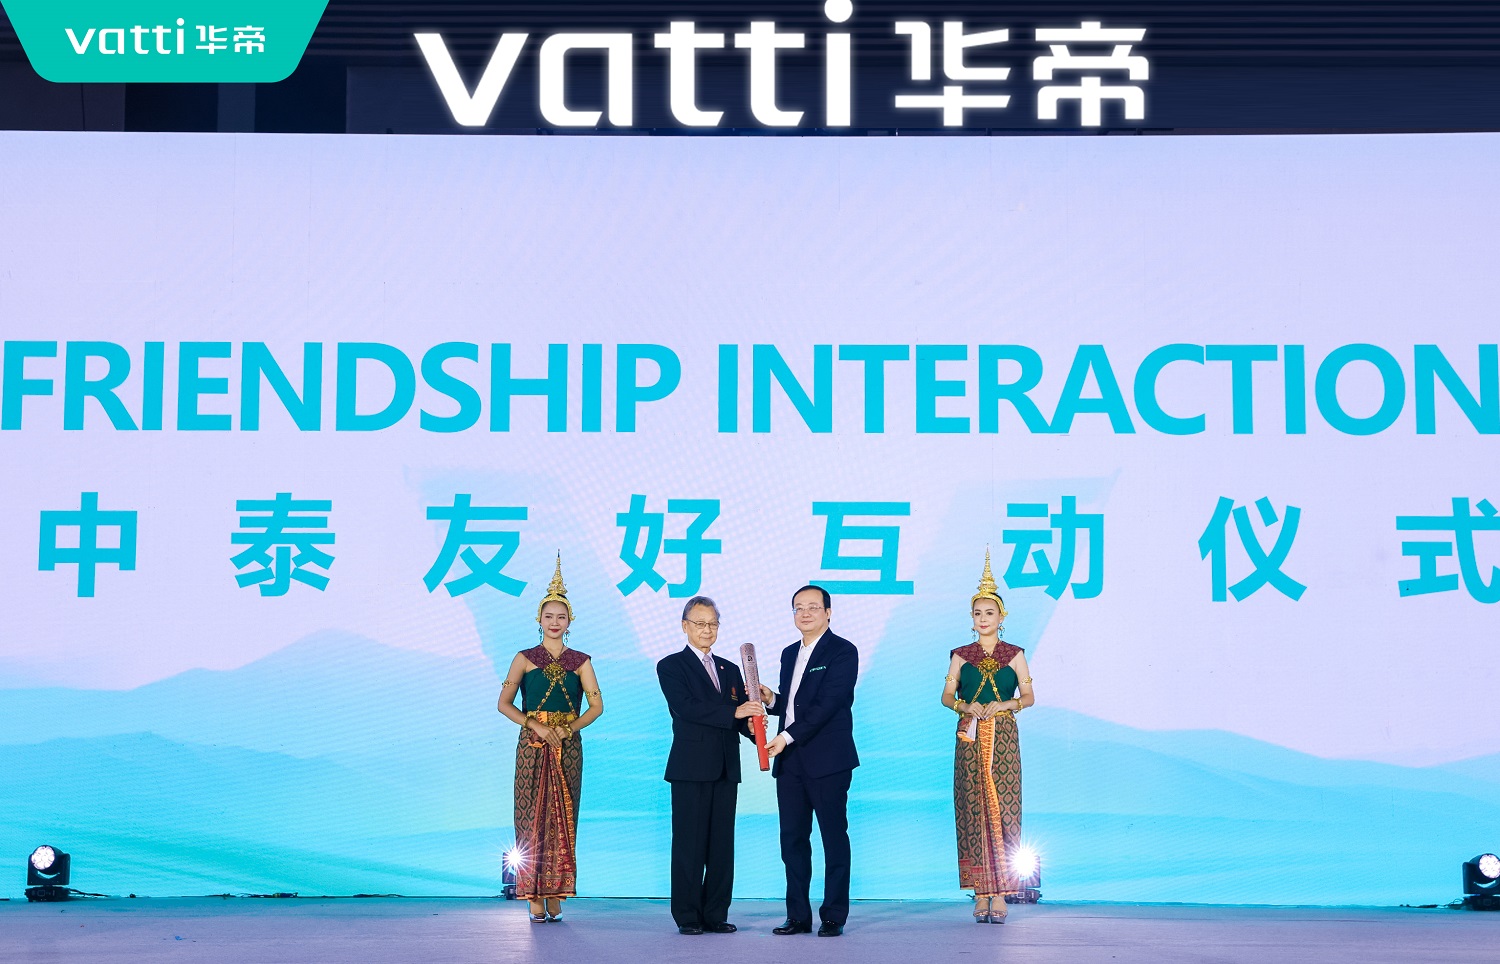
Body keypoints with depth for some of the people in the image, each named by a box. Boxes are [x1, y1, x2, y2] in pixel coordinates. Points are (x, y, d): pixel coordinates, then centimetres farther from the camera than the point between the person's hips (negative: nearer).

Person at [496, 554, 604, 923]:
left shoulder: (580, 661, 7)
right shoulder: (525, 658, 4)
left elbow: (596, 705, 3)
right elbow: (504, 703, 1)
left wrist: (566, 729, -9)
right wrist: (537, 727, -10)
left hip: (567, 746, 1)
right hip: (532, 745, -1)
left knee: (563, 819, 0)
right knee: (532, 817, -5)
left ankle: (556, 896, 4)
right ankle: (535, 898, -3)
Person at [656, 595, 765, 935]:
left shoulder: (730, 670, 19)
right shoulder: (671, 666, 1)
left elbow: (742, 716, 12)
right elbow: (686, 707, -15)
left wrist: (752, 725, -13)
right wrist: (735, 712, -22)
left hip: (726, 767, 5)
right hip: (691, 767, -5)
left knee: (722, 844, 5)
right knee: (689, 844, -3)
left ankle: (716, 915, 10)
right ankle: (687, 917, 2)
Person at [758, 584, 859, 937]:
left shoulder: (843, 651, -6)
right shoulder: (789, 654, 18)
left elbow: (827, 704, -15)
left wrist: (788, 736, -19)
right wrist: (771, 699, 1)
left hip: (828, 760, -7)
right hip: (790, 761, 7)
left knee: (834, 838, 0)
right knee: (792, 839, 6)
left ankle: (834, 917, 5)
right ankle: (798, 915, 12)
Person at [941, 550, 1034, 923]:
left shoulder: (1014, 655, 7)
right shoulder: (961, 656, 10)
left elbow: (1028, 696, 6)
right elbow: (947, 696, 8)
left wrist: (1004, 705, -12)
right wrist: (966, 707, -12)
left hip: (1003, 737, -1)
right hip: (970, 738, 1)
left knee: (1002, 809, -7)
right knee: (973, 811, -3)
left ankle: (1000, 895, -7)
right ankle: (981, 894, 1)